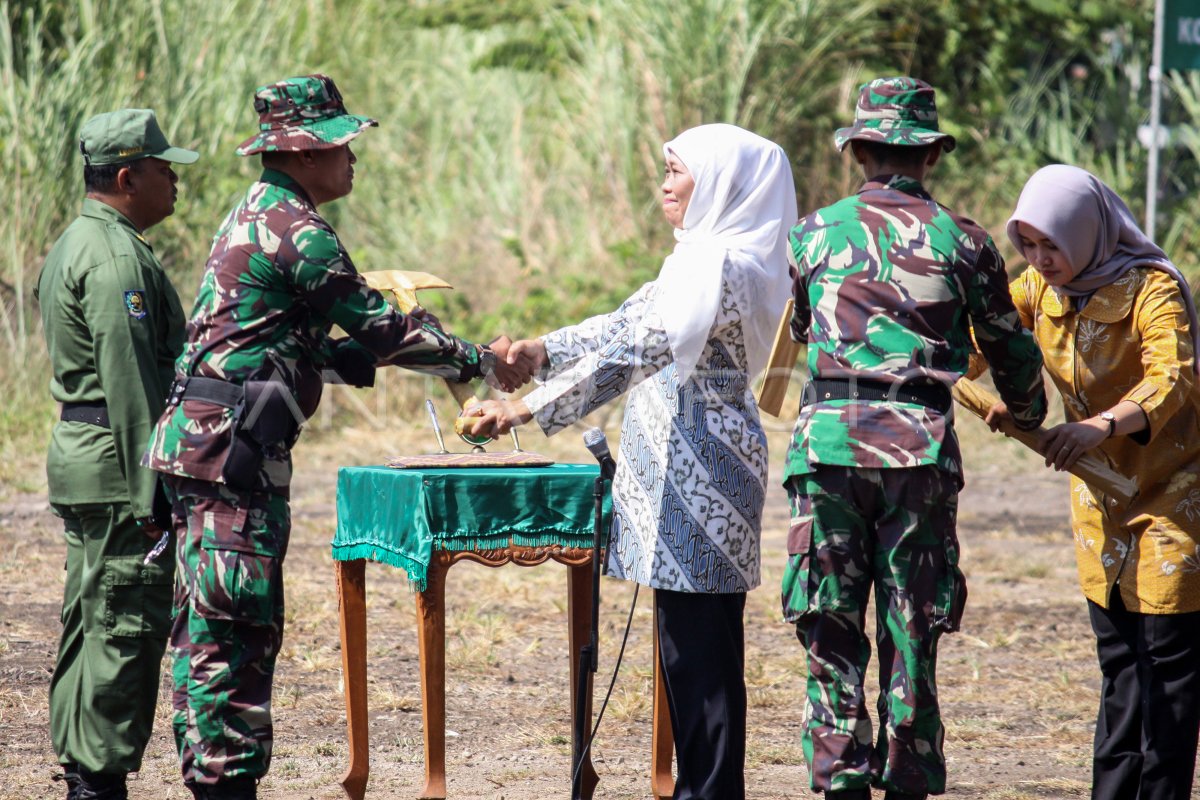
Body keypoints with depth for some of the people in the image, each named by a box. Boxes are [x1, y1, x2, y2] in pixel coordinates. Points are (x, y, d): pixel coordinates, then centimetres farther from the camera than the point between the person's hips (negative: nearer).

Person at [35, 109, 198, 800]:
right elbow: (129, 384, -21)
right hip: (118, 465, -11)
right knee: (127, 627, -8)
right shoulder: (117, 259, -16)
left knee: (92, 625, 13)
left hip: (79, 459, 11)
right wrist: (148, 496, -21)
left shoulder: (75, 244, 17)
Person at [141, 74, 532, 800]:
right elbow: (377, 326, -7)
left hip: (202, 442, 10)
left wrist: (372, 354, 21)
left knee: (211, 627, 12)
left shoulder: (254, 218, 20)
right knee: (232, 629, -9)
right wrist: (480, 361, 4)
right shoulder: (297, 230, -12)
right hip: (231, 448, -10)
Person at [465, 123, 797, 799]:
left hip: (698, 475, -10)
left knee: (698, 648, -8)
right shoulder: (706, 258, 16)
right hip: (695, 471, 10)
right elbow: (634, 322, 22)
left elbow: (637, 350, -24)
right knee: (697, 647, 12)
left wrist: (527, 409, -26)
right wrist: (539, 350, 14)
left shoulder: (721, 266, -16)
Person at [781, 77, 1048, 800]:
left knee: (831, 628, 4)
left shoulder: (814, 232, 7)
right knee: (912, 629, 7)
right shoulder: (963, 240, 6)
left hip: (829, 438, 0)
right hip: (921, 443, 0)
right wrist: (1030, 415, 36)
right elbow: (1011, 351, 16)